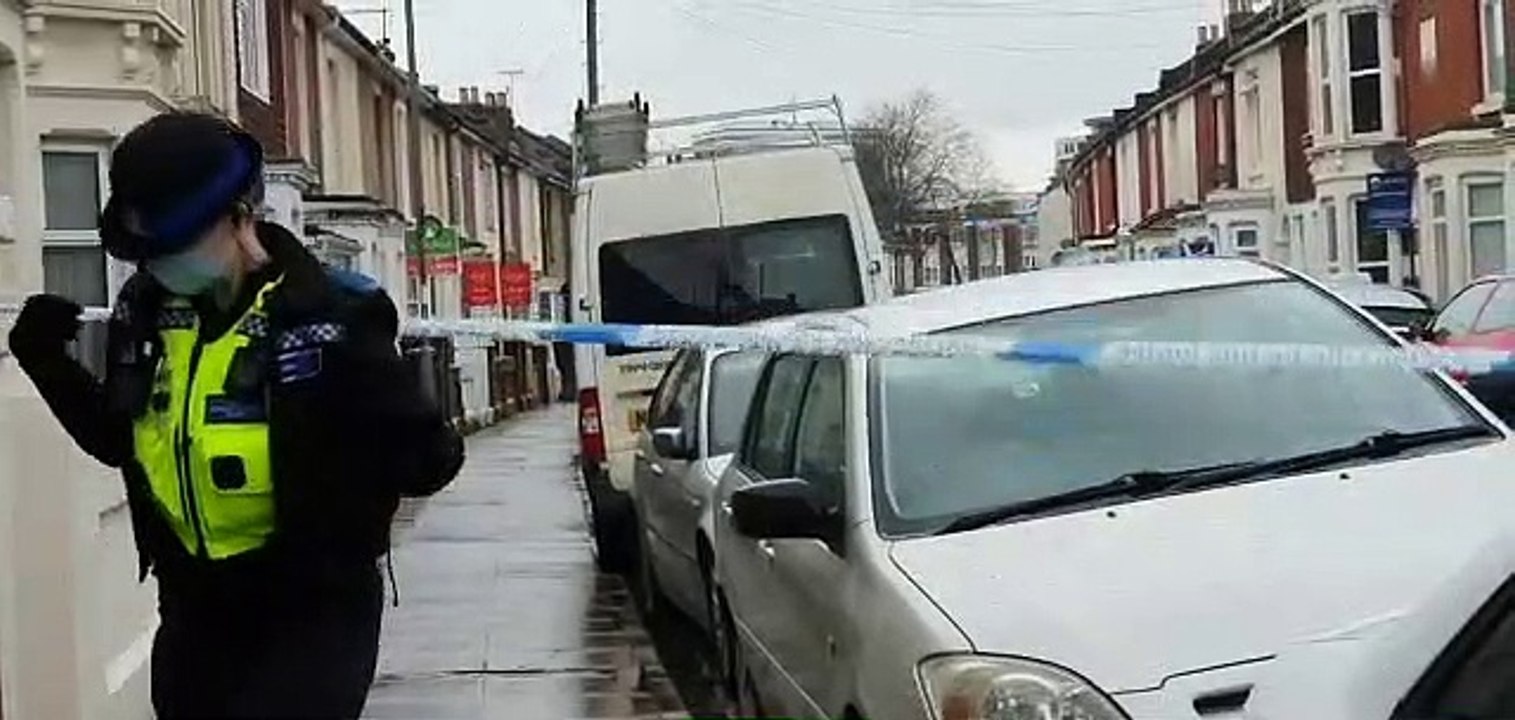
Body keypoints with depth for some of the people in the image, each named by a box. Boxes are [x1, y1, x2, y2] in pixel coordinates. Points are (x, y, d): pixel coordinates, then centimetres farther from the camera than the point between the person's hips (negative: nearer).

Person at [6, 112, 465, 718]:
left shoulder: (328, 315, -20)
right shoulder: (145, 311, 0)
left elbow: (427, 460, -17)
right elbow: (118, 441, 15)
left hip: (315, 603, -7)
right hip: (195, 605, 7)